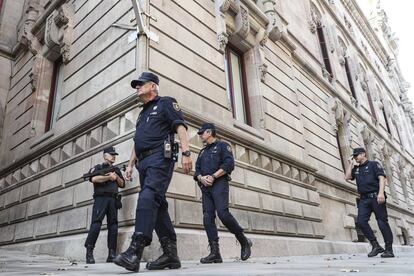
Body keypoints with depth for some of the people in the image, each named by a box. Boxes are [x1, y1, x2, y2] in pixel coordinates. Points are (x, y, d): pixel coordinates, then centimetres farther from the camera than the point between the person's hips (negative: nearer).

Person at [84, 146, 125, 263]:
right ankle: (89, 252, -10)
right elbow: (93, 179, -9)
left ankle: (112, 254, -2)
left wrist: (116, 177, 0)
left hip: (113, 199, 4)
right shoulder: (98, 167, 12)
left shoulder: (116, 170, 25)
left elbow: (122, 184, 18)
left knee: (113, 225, -3)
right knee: (96, 224, -14)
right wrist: (109, 177, -5)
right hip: (101, 198, -4)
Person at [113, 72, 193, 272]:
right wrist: (130, 165, 23)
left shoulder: (165, 103, 7)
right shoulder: (143, 113, 31)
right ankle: (171, 254, 5)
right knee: (157, 205, 2)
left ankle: (135, 251, -29)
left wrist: (186, 152, -21)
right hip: (144, 162, 8)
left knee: (147, 198, -23)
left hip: (160, 158, -8)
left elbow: (180, 127, -7)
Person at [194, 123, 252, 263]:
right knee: (207, 218, -7)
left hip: (219, 183, -6)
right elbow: (197, 171, 19)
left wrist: (213, 176, -14)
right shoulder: (202, 152, 28)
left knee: (223, 213, -21)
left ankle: (244, 242, -4)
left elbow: (229, 164, -6)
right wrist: (201, 178, -4)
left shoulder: (222, 145, 9)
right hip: (205, 187, 6)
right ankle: (215, 253, -8)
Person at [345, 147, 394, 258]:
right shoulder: (356, 169, 21)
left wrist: (381, 193, -21)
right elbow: (347, 177, 9)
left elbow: (381, 178, -7)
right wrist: (350, 164, 12)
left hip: (376, 197, -5)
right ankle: (376, 246, -2)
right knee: (361, 221, -10)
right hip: (364, 199, 5)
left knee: (382, 221, -4)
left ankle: (389, 249, 3)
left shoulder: (373, 164, 5)